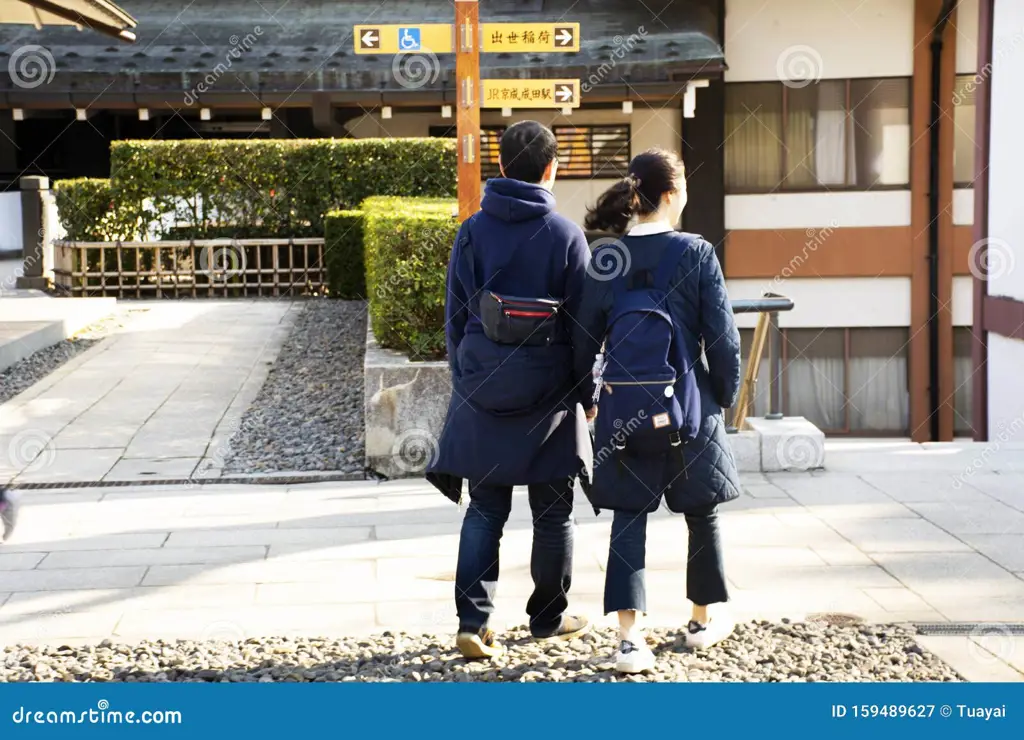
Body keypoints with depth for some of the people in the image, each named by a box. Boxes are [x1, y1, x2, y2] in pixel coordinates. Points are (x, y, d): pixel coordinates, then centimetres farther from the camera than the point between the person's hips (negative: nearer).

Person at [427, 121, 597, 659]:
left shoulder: (472, 231, 0)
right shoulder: (566, 236, -6)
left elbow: (455, 315, 4)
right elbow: (583, 322, -3)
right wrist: (587, 395, 6)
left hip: (484, 387, 2)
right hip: (549, 390, -2)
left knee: (485, 510, 6)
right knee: (553, 512, 12)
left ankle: (473, 622, -3)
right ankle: (548, 618, 23)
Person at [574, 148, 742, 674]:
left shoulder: (604, 257, -2)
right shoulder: (696, 253, -10)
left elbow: (585, 335, 3)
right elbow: (722, 335, -8)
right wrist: (727, 395, 6)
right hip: (687, 404, -2)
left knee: (628, 515, 6)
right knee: (701, 512, 17)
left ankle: (629, 637, -4)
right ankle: (703, 620, 32)